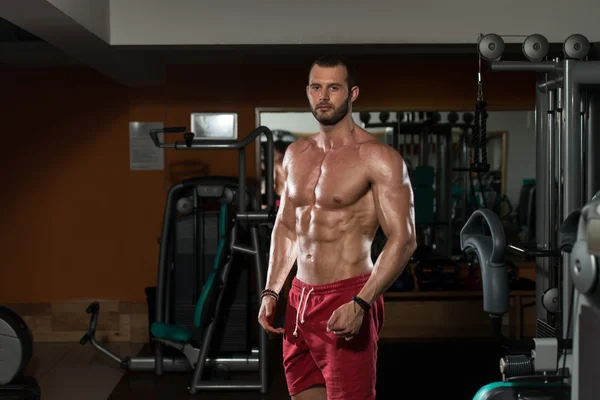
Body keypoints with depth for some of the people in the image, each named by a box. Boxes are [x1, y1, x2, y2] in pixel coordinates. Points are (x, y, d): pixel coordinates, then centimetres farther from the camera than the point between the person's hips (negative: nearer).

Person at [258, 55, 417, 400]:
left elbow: (403, 239, -14)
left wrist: (360, 305, -21)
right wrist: (271, 293, 11)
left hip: (348, 300, -6)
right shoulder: (296, 154, 11)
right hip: (300, 300, 7)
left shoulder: (378, 157, -9)